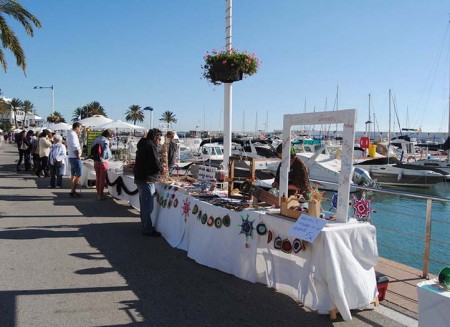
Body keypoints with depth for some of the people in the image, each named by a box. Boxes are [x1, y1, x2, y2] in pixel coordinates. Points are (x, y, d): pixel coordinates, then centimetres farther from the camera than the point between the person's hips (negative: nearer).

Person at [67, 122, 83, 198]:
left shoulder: (70, 134, 15)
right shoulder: (73, 135, -17)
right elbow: (75, 148, -23)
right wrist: (78, 156, -16)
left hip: (71, 157, 11)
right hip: (75, 158, -11)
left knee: (73, 175, 14)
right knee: (78, 175, -7)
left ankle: (73, 191, 20)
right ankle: (73, 191, -6)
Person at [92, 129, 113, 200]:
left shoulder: (96, 139, 7)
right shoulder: (105, 141, -14)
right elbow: (106, 151, -20)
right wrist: (110, 156, -5)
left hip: (96, 162, 7)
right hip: (103, 162, -7)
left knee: (97, 178, 16)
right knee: (102, 179, 2)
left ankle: (98, 193, 24)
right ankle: (100, 195, 5)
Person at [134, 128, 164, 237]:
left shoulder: (143, 145, 17)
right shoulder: (151, 146, -15)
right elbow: (155, 163, -21)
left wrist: (159, 168, 13)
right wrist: (161, 169, -2)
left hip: (140, 178, 11)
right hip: (147, 180, -11)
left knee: (144, 204, 18)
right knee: (148, 206, -5)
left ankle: (145, 226, 28)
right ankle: (148, 229, 0)